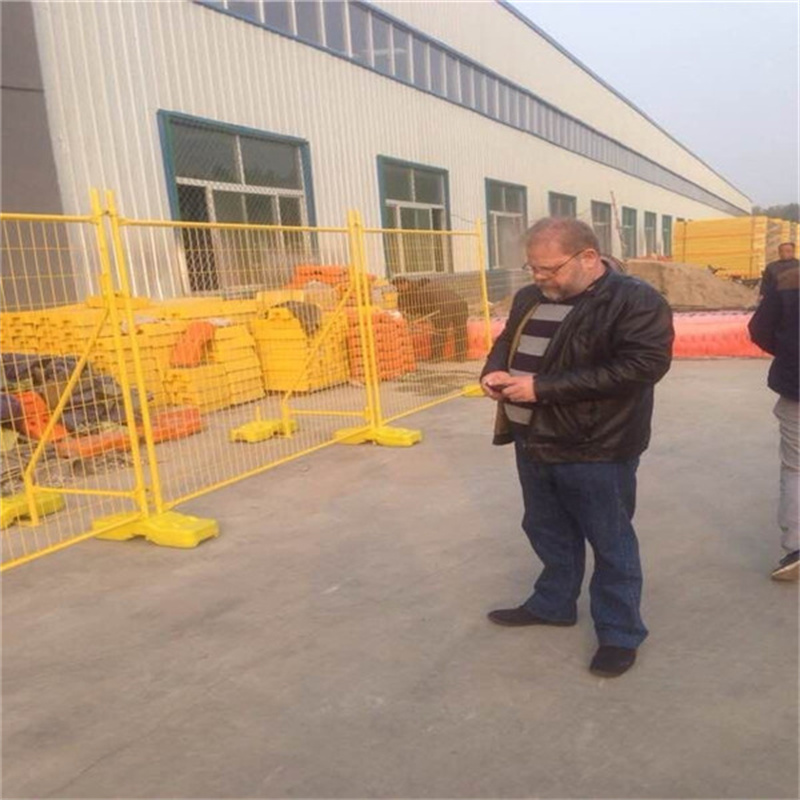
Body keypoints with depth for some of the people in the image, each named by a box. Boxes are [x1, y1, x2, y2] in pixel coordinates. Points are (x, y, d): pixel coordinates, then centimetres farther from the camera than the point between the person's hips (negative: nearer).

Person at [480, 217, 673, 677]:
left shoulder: (636, 302, -15)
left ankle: (621, 633, 27)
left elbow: (643, 366, -26)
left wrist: (543, 387, -27)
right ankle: (553, 604, 43)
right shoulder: (530, 299, 8)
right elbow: (507, 340, 22)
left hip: (597, 451, -7)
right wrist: (495, 370, -4)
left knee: (611, 544, 9)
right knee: (548, 532, 22)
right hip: (533, 444, 7)